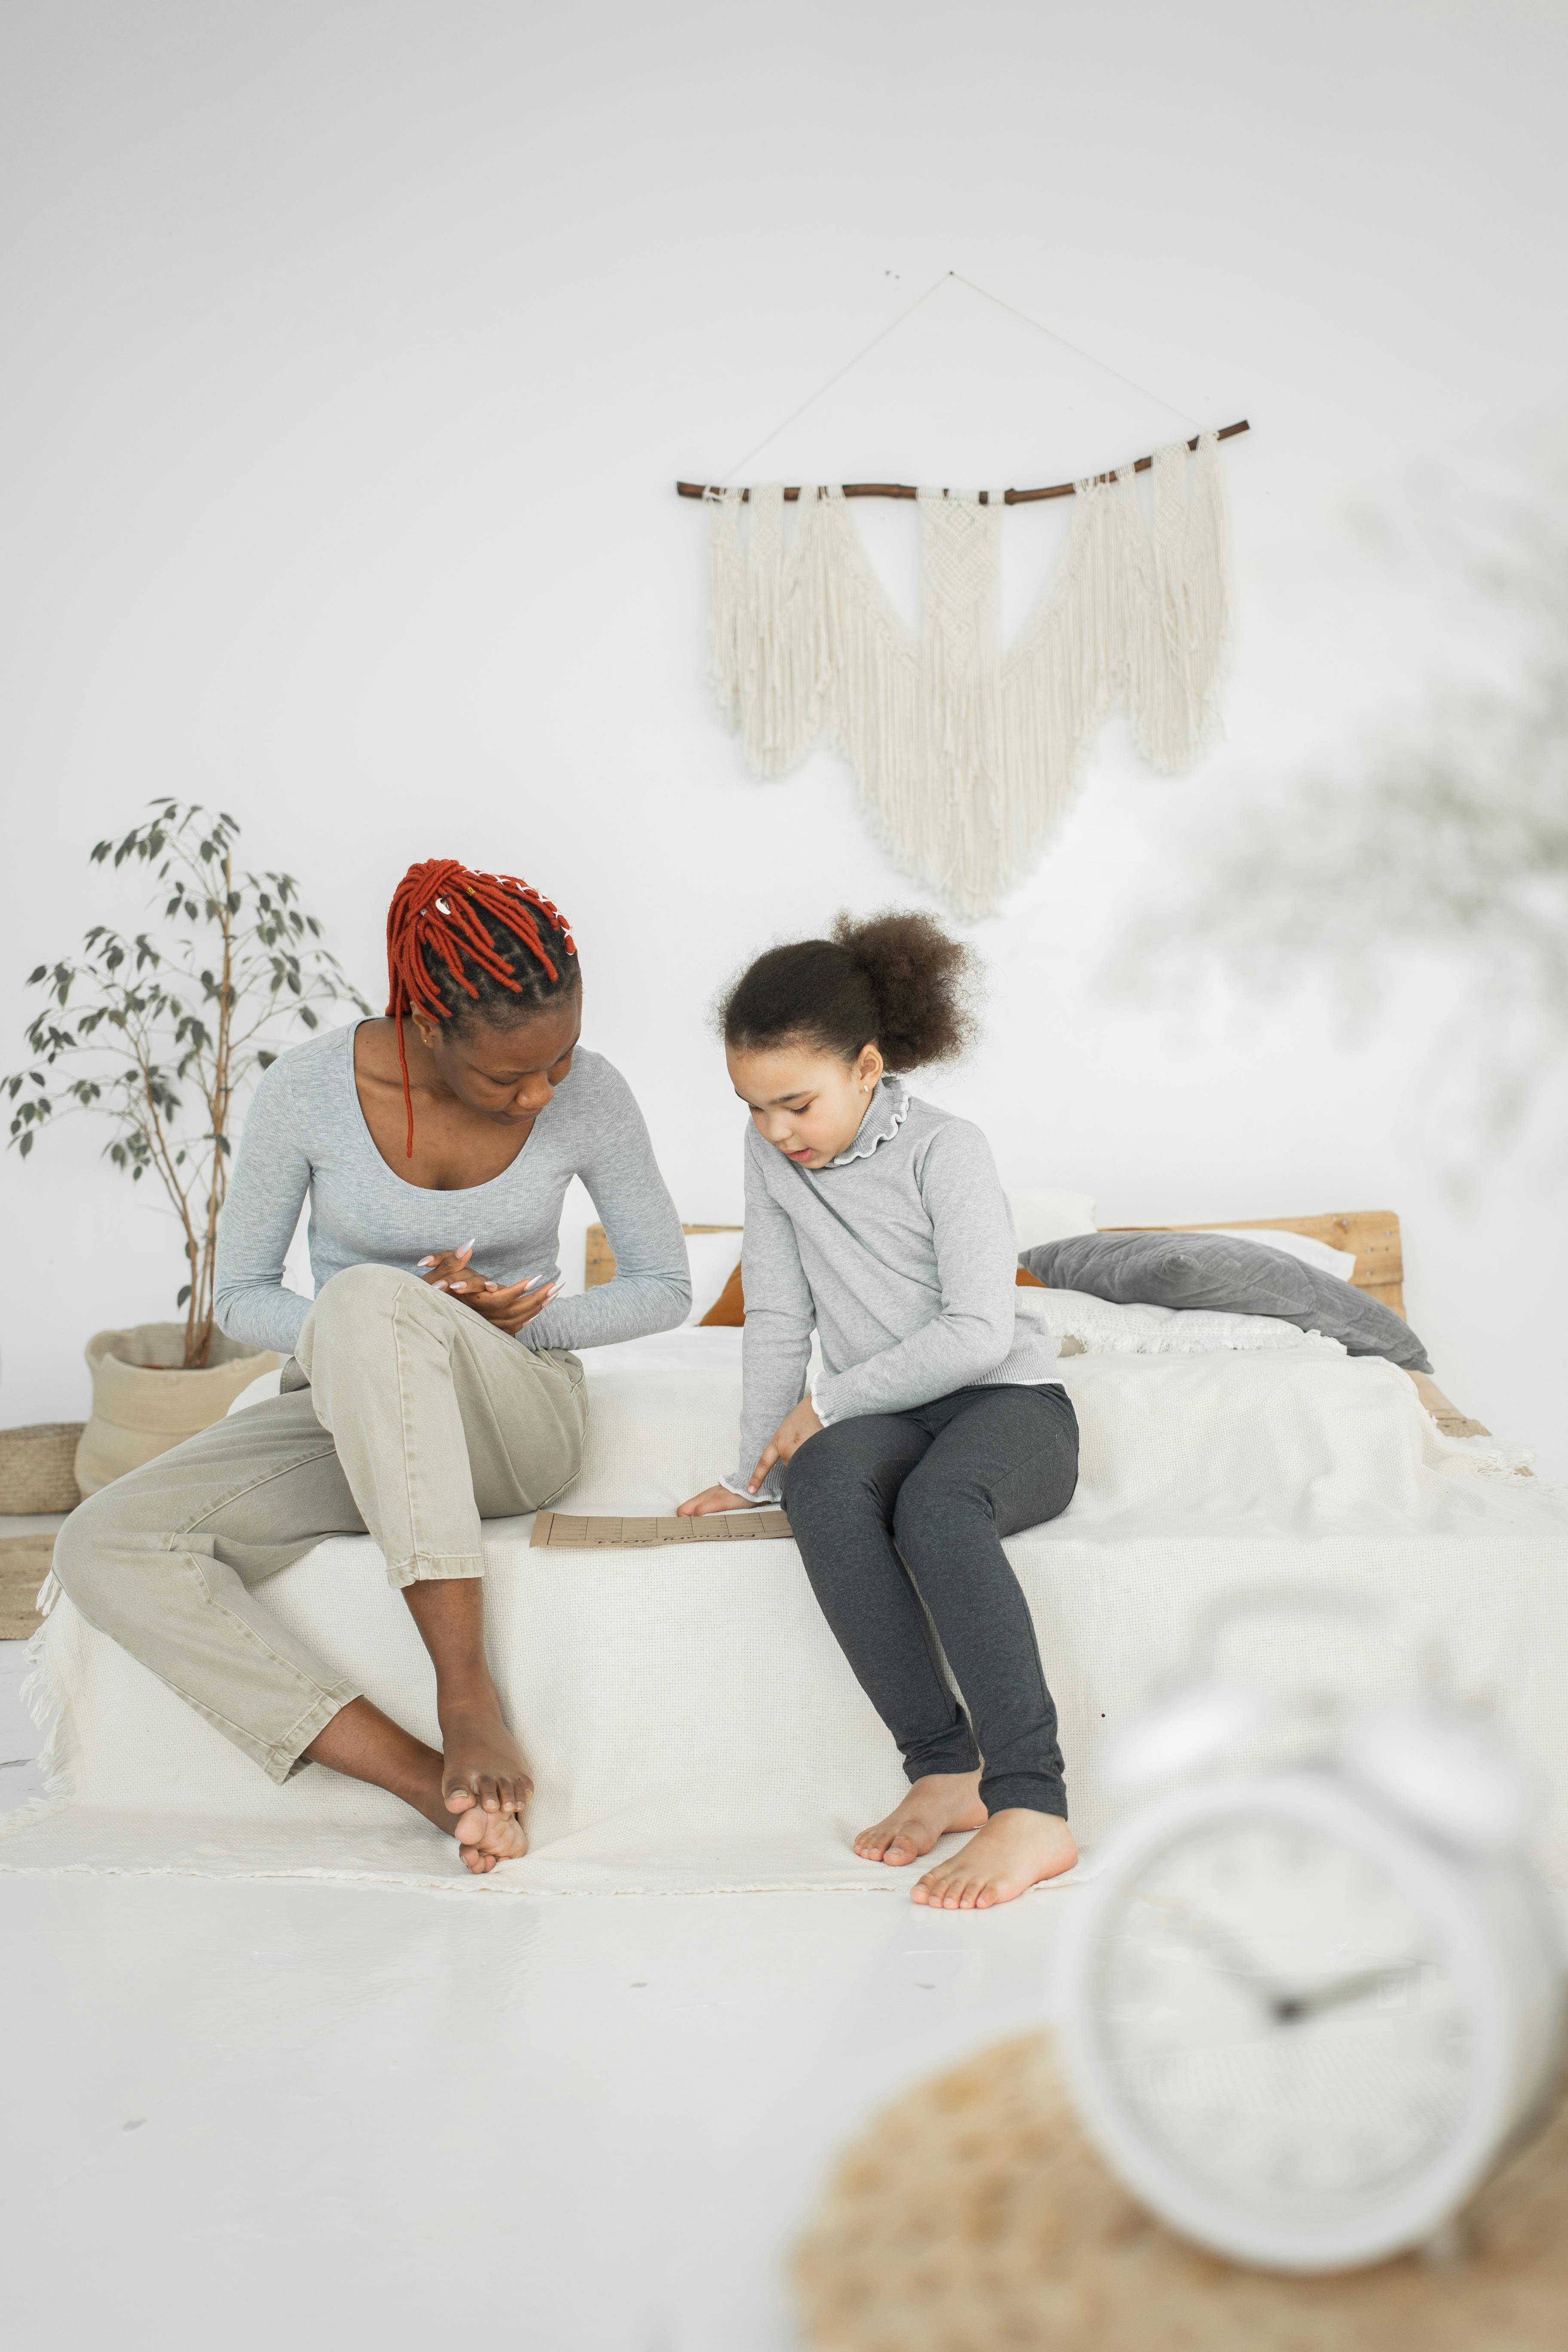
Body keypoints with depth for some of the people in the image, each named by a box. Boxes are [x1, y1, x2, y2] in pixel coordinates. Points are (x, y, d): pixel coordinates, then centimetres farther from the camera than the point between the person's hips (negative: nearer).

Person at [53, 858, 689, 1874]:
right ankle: (431, 1779, -29)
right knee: (107, 1546, -25)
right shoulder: (310, 1090, -13)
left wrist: (529, 1320, -17)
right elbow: (242, 1298, -2)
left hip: (516, 1415, -2)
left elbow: (667, 1286, 1)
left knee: (367, 1299, -38)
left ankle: (469, 1693, -33)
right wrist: (412, 1327, -20)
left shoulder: (590, 1093, -11)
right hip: (340, 1415, 3)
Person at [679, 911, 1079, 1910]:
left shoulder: (947, 1151, -10)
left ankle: (1031, 1806, -43)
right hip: (884, 1418, 4)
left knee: (936, 1505, -39)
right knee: (825, 1482, -33)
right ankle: (945, 1769, -30)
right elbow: (778, 1321, 10)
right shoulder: (772, 1154, 6)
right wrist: (755, 1474, 6)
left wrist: (829, 1398, -13)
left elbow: (979, 1335, -18)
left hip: (1011, 1404, -4)